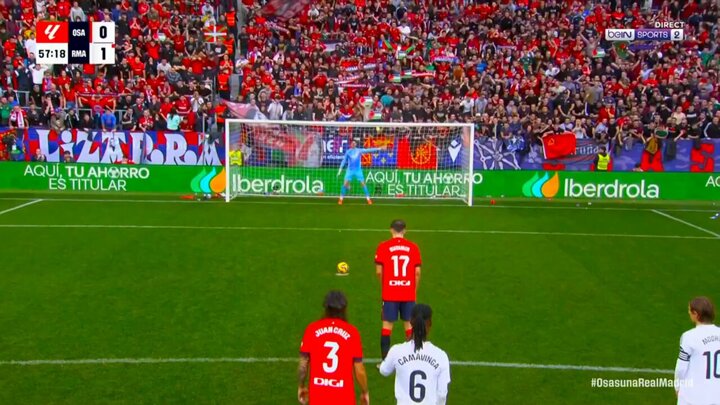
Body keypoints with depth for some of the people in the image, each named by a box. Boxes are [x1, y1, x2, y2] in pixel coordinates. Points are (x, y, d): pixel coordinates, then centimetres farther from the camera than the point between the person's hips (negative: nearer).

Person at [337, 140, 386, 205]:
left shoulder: (359, 150, -1)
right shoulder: (348, 152, 2)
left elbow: (368, 150, -8)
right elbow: (344, 161, 7)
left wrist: (378, 149, -15)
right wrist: (340, 169, 4)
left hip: (358, 170, 0)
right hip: (350, 170, 0)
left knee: (363, 184, -4)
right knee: (345, 184, -7)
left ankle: (368, 199, 2)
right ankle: (341, 199, 3)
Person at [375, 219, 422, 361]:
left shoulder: (383, 247, -4)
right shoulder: (413, 247, 0)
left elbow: (379, 271, -4)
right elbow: (417, 272, 0)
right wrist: (414, 290, 13)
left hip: (390, 294, -1)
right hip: (409, 294, 2)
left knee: (387, 324, 5)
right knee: (409, 323, 12)